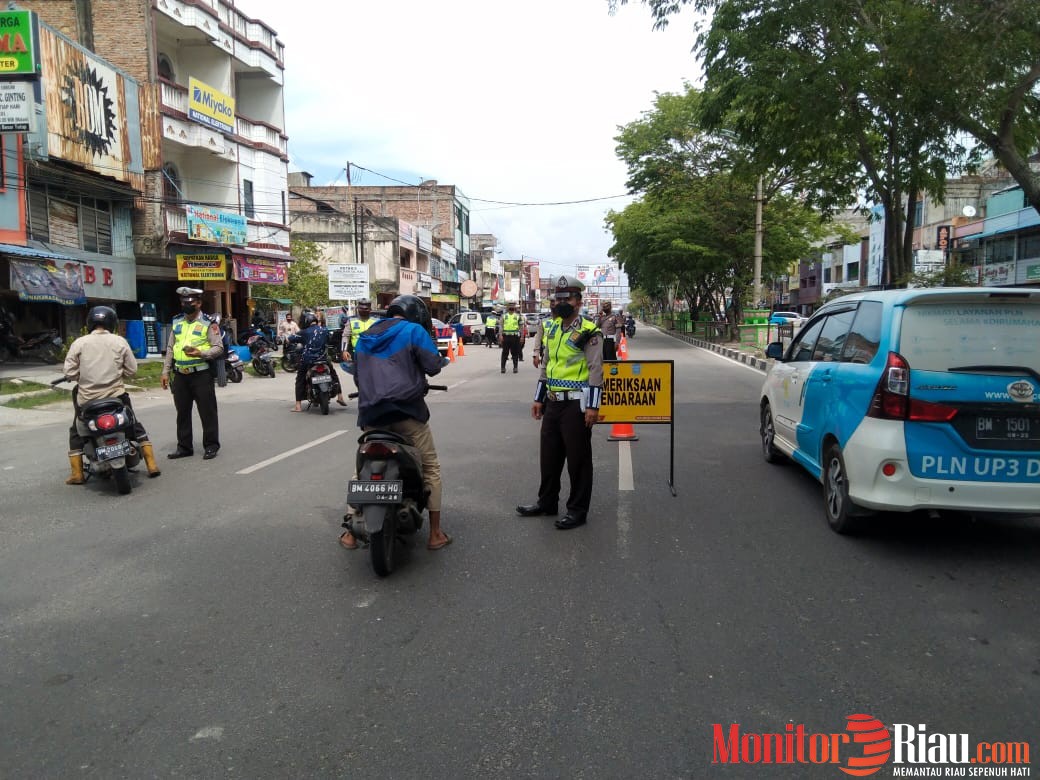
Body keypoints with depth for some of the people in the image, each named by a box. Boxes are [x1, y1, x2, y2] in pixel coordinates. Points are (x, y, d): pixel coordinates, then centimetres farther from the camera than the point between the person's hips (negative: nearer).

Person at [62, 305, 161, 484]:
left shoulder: (79, 343, -3)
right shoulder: (119, 341, -1)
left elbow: (69, 372, -5)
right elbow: (132, 369, 0)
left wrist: (84, 378, 15)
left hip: (87, 398, 0)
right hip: (116, 395, 0)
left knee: (76, 432, 20)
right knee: (136, 426, 16)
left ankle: (77, 474, 16)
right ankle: (151, 465, 11)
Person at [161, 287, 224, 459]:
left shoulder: (208, 323, -4)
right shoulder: (176, 322, 13)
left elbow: (219, 348, -8)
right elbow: (170, 348, 17)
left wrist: (201, 353, -25)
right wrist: (165, 371, 12)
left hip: (201, 374, -6)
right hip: (180, 375, 6)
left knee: (207, 412, 0)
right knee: (182, 412, 12)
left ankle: (211, 445, 10)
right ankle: (184, 447, 22)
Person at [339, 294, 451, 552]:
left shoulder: (366, 335, 19)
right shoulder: (414, 331, 0)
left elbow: (357, 374, 24)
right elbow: (433, 365, -7)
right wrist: (440, 358, 15)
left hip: (371, 412, 5)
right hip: (406, 409, -5)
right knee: (431, 466, 8)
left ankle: (350, 532, 14)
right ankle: (435, 533, 6)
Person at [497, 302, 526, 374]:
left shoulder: (518, 316, 7)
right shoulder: (504, 316, 8)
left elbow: (521, 327, 5)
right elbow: (501, 326, 2)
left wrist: (522, 337, -3)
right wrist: (500, 335, -10)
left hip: (515, 336, 0)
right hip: (506, 336, 0)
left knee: (515, 353, 5)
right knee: (505, 352, 3)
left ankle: (515, 367, 14)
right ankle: (503, 367, 8)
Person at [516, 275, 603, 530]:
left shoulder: (588, 331, -9)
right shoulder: (550, 328, 13)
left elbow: (596, 369, -12)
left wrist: (593, 406, -17)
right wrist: (538, 398, 18)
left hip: (576, 404, -7)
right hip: (552, 402, 7)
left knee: (578, 458, 2)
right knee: (549, 455, 15)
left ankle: (578, 510, 13)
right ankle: (547, 502, 30)